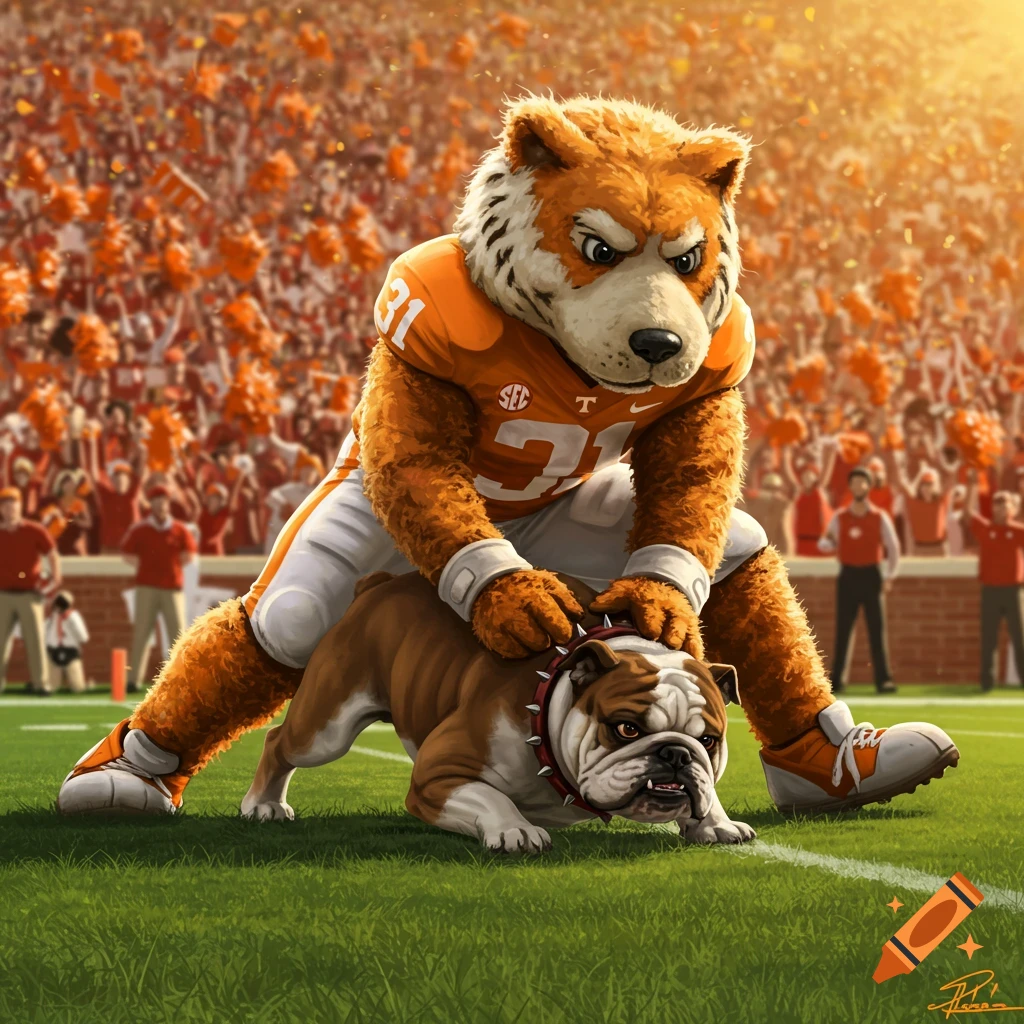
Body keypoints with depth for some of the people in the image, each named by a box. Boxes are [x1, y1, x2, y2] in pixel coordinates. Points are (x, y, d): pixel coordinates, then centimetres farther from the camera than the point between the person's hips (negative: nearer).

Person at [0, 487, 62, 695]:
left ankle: (40, 682, -1)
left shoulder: (35, 531, 0)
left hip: (29, 594, -2)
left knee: (34, 639, -4)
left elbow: (52, 554, 0)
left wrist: (55, 575, -15)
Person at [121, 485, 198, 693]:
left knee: (178, 632, -2)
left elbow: (189, 555, 9)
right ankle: (133, 679, -2)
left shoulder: (179, 530, 6)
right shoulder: (139, 530, 3)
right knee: (141, 631, -2)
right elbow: (128, 555, 7)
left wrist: (170, 566, 2)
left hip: (173, 587, 1)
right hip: (147, 587, -1)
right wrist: (147, 566, 0)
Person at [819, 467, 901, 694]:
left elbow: (892, 548, 5)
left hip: (871, 575, -1)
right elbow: (824, 544, 5)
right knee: (843, 629, 0)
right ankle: (837, 680, 3)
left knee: (877, 629, -2)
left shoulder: (880, 518, 3)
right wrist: (828, 543, -20)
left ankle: (883, 679, 0)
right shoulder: (840, 518, 6)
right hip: (848, 575, 1)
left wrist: (889, 577, -4)